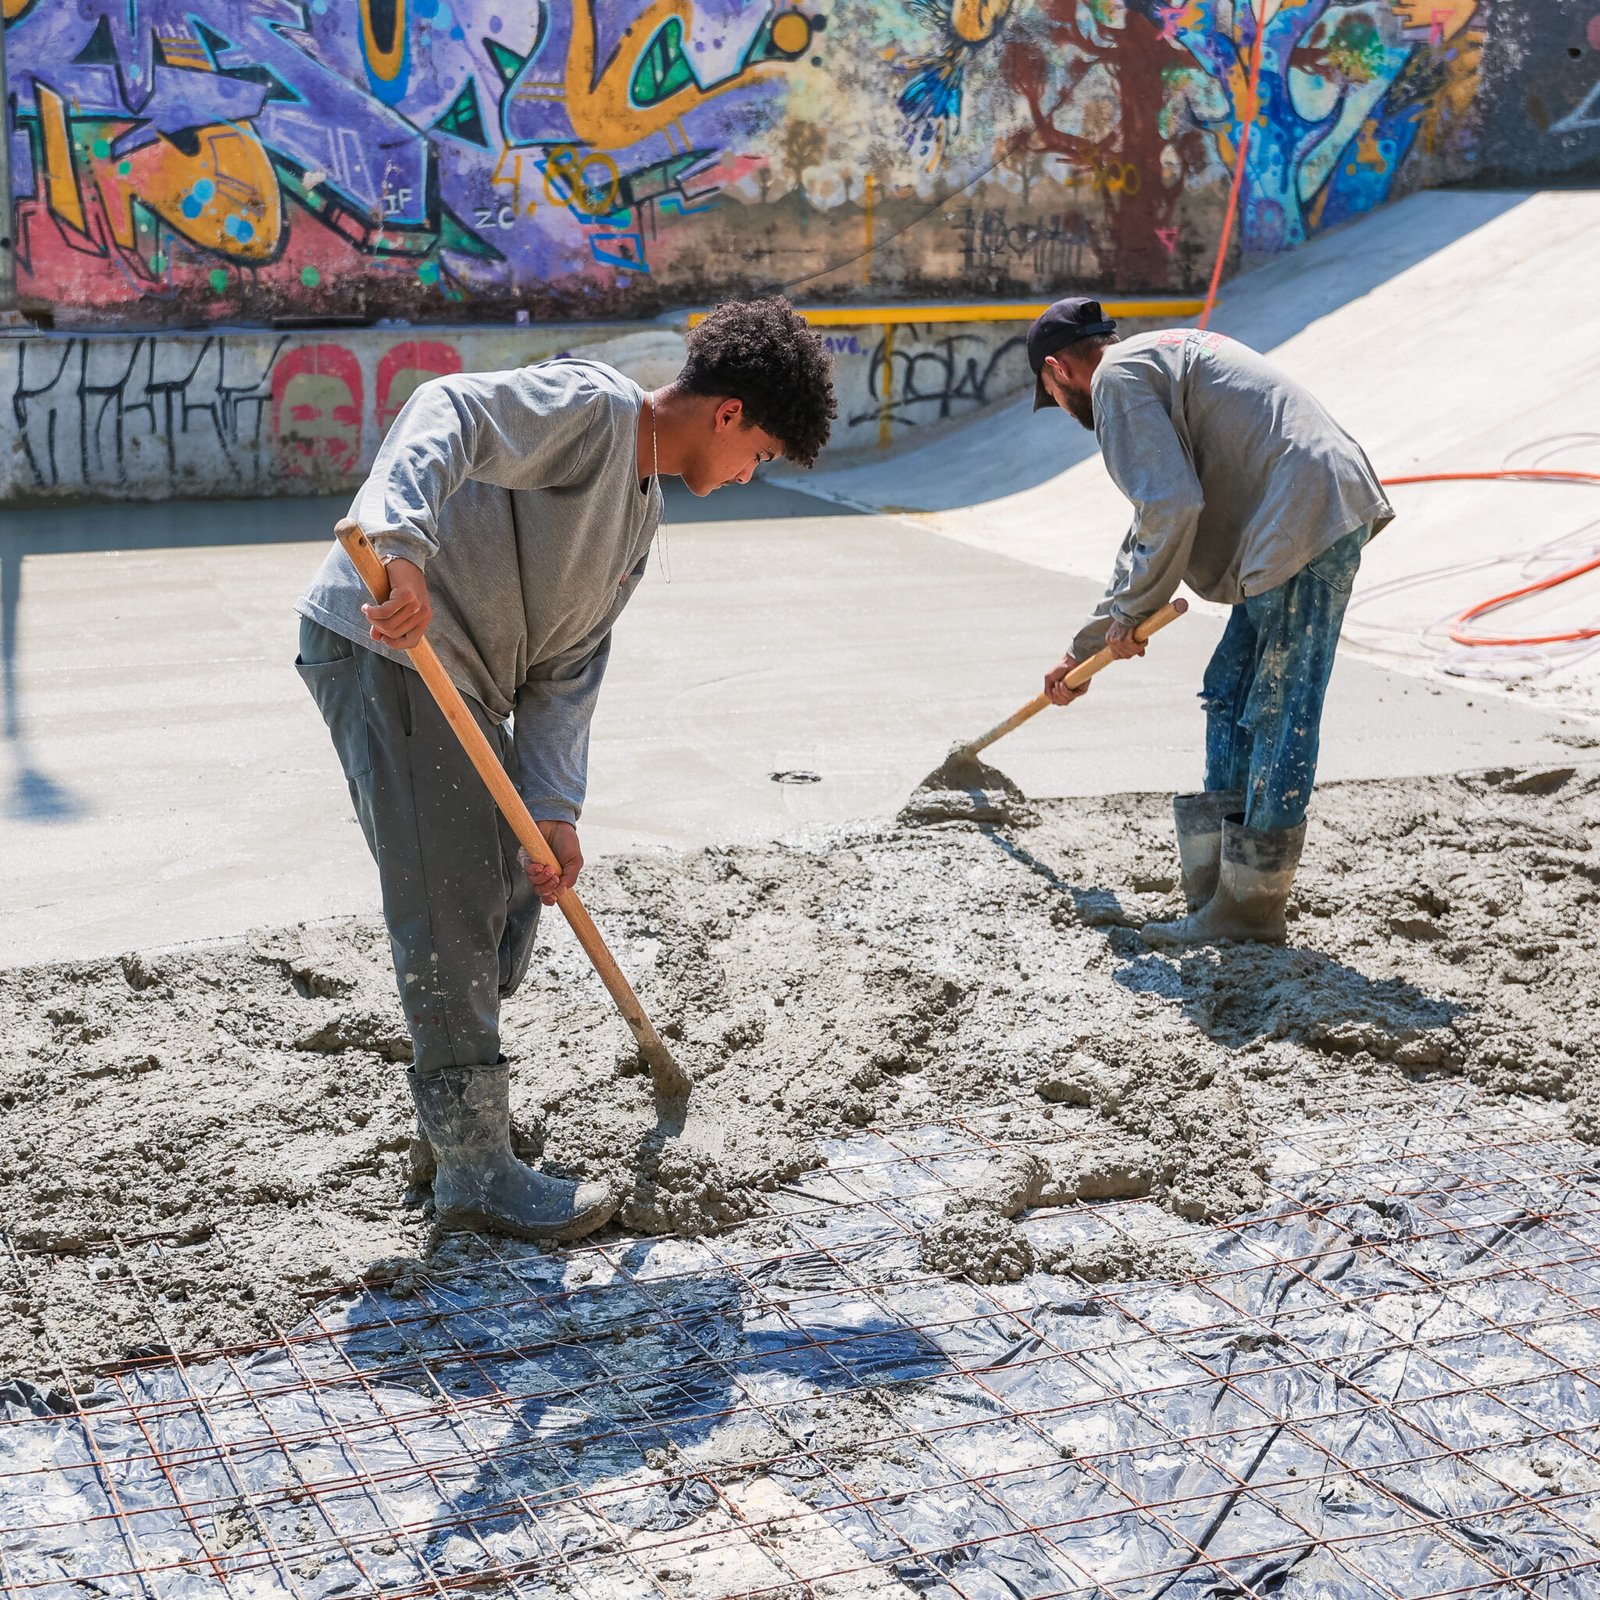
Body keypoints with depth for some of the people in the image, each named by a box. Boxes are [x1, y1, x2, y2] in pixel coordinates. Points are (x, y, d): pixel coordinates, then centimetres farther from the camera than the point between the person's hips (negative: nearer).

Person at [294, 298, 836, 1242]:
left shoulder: (642, 509, 17)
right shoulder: (593, 405, -12)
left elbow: (569, 666, 12)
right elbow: (448, 413, -29)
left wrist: (553, 808, 0)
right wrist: (401, 549, -46)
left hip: (463, 677, 10)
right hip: (384, 641, -10)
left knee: (515, 890, 18)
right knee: (452, 903, -9)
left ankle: (458, 1099, 36)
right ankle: (476, 1171, -1)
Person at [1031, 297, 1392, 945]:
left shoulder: (1118, 377, -3)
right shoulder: (1164, 357, 29)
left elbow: (1171, 506, -18)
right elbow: (1151, 530, 34)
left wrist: (1132, 612, -3)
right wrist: (1084, 651, 36)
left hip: (1306, 522, -10)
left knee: (1276, 717, -5)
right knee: (1230, 697, 16)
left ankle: (1249, 907, 0)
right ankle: (1213, 885, 21)